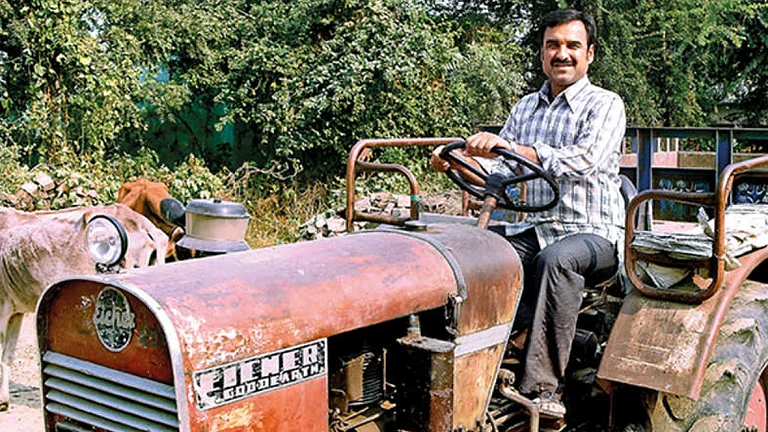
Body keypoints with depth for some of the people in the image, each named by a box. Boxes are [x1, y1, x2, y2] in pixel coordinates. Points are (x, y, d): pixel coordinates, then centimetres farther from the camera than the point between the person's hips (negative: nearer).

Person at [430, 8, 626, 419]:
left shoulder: (605, 105, -1)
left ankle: (541, 388, -34)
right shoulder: (525, 108, 17)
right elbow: (496, 175, 13)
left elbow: (585, 161, -21)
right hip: (534, 231, 5)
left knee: (556, 258, -38)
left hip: (594, 234, -5)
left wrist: (511, 147, -31)